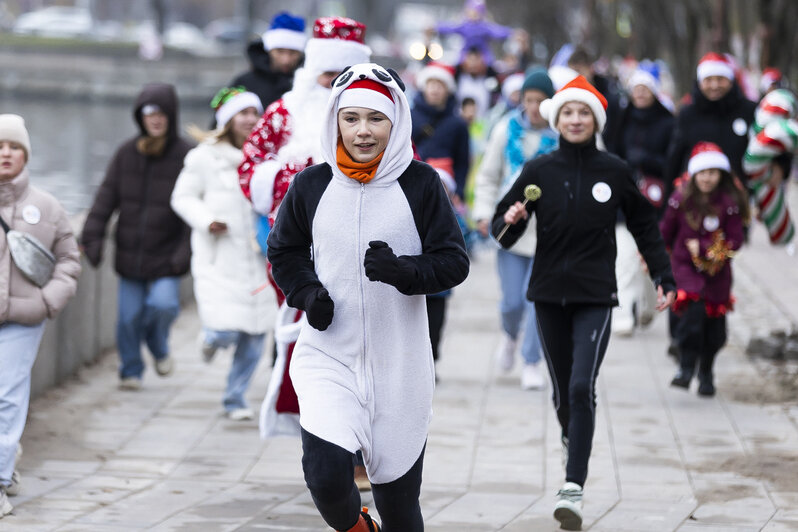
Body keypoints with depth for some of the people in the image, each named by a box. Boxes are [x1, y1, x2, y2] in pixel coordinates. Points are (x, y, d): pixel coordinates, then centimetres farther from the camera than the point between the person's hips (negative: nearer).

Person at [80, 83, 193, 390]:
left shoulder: (185, 157, -7)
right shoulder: (127, 154, 3)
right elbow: (106, 198, 5)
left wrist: (187, 250, -18)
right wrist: (92, 237, -3)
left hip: (166, 258, -3)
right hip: (130, 255, 3)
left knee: (163, 304, -20)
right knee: (129, 316, 4)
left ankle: (158, 347, 14)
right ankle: (131, 371, 26)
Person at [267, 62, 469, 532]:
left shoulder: (421, 184, -4)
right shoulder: (313, 184, 0)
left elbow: (454, 262, -3)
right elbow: (283, 251, 15)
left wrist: (404, 270, -22)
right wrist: (307, 293, -4)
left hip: (399, 363, 0)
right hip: (327, 356, 0)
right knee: (326, 475, -19)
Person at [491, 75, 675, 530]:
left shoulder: (614, 171, 0)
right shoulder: (539, 171, 1)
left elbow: (645, 226, 11)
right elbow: (503, 230, 3)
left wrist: (664, 277, 8)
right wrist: (510, 221, -20)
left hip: (596, 295, -2)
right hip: (550, 292, 2)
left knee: (582, 387, -15)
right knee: (563, 390, 10)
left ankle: (574, 488, -19)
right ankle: (573, 442, 41)